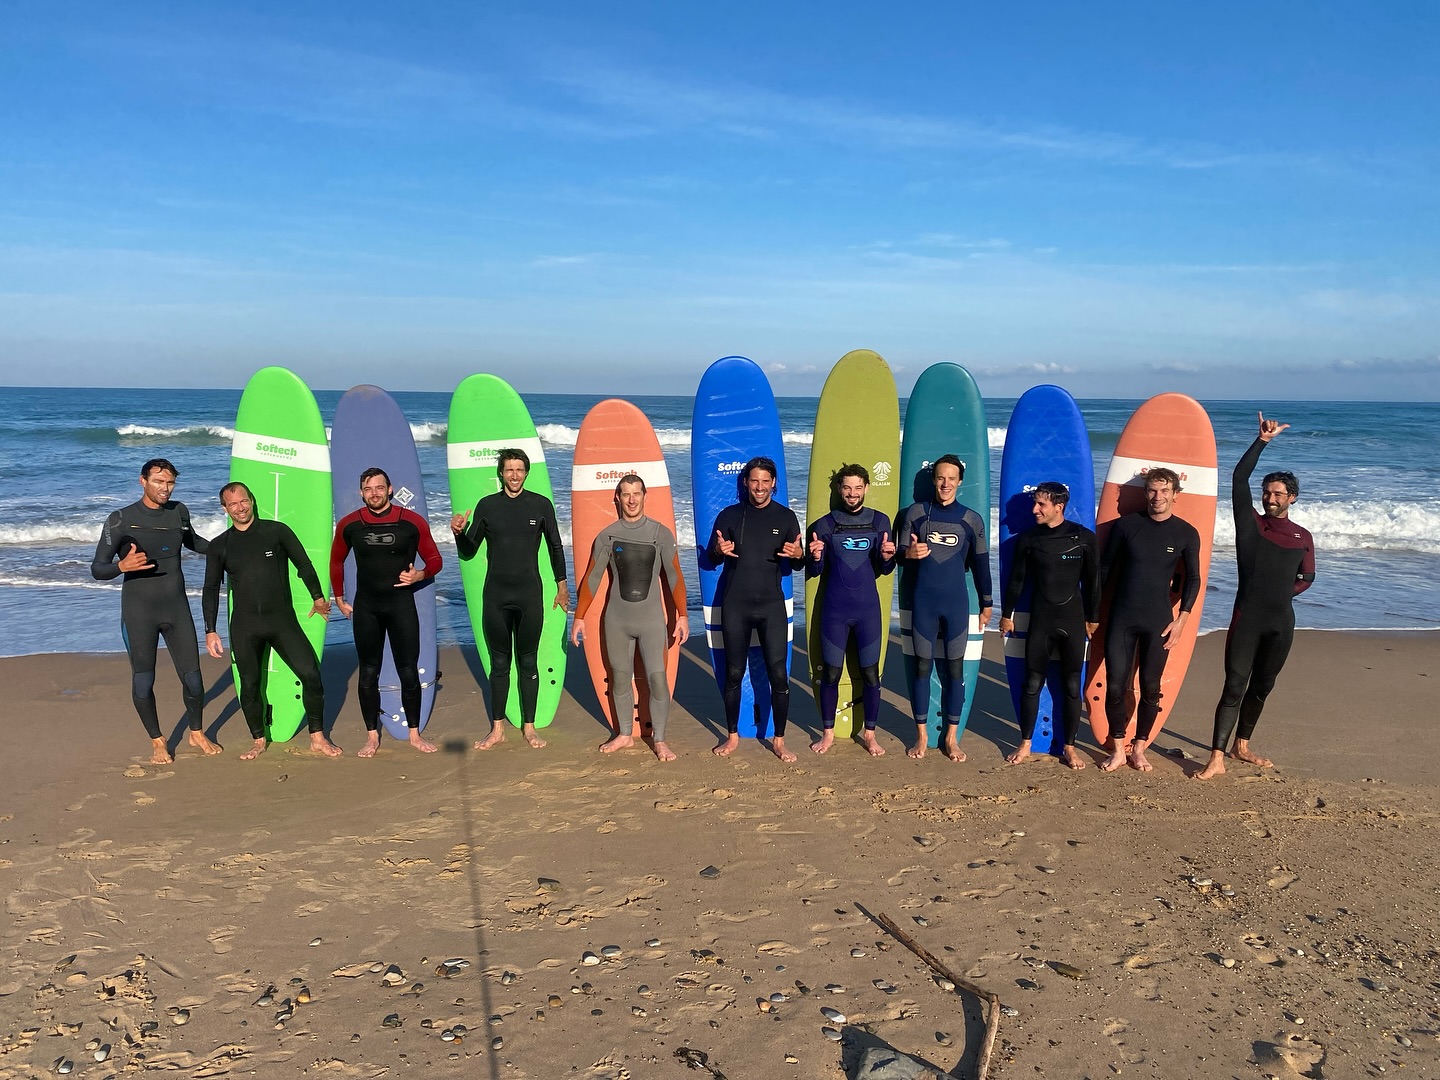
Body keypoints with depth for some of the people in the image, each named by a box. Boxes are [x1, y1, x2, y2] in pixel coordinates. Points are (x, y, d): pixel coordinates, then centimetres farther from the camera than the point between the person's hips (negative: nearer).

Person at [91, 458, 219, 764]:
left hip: (177, 609, 3)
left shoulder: (179, 512, 4)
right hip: (138, 613, -3)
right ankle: (157, 742, 22)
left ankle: (197, 733, 27)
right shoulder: (121, 520, -10)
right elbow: (97, 569, -10)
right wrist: (122, 566, -30)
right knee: (143, 682, 3)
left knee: (192, 677, 5)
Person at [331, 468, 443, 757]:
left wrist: (420, 574, -17)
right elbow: (336, 562, 15)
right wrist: (339, 599, 13)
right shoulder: (348, 525, -1)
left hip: (401, 604, -1)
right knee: (368, 673, 7)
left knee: (409, 672, 2)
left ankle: (414, 734, 15)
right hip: (366, 607, 1)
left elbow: (434, 560, 2)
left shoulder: (412, 522, -6)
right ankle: (372, 736, 18)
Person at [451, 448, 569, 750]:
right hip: (496, 597, 1)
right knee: (499, 663, 7)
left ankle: (529, 727, 16)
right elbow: (468, 552, 7)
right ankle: (497, 728, 16)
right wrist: (459, 533, -13)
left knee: (528, 662, 6)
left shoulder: (541, 505, 1)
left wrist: (562, 585, 11)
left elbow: (555, 547, 10)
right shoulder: (486, 506, 3)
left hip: (529, 595, -1)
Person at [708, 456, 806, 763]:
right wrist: (719, 550, -16)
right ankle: (732, 736, 23)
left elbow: (797, 563, 7)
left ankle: (779, 740, 10)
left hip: (771, 605, 0)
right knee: (733, 673, 7)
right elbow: (711, 558, 7)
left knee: (779, 674, -3)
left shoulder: (785, 517, 3)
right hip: (735, 606, 1)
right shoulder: (729, 515, 3)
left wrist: (798, 554, -17)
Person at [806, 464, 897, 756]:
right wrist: (815, 557, -18)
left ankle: (869, 734, 18)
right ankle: (828, 732, 20)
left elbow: (885, 570, 5)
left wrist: (887, 557, -16)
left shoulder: (879, 521, 3)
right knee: (831, 673, 4)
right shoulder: (825, 524, 2)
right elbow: (814, 571, 4)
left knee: (870, 674, 3)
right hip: (834, 610, 0)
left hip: (867, 609, 0)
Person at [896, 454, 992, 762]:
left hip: (956, 603, 0)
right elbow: (900, 553, 5)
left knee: (955, 668, 3)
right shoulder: (916, 513, 2)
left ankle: (951, 737, 13)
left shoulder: (972, 519, 3)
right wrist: (909, 553, -19)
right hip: (923, 602, 0)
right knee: (922, 667, 3)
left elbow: (980, 563, 9)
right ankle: (921, 735, 15)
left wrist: (986, 604, 11)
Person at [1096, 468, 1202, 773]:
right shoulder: (1125, 525, -2)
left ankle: (1138, 748, 22)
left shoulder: (1187, 534, 0)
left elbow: (1193, 579, 7)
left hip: (1158, 622, 0)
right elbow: (1104, 569, 5)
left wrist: (1181, 620, -2)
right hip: (1121, 618, 0)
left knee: (1150, 688, 6)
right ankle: (1118, 750, 14)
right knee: (1115, 687, -1)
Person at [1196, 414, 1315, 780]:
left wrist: (1283, 592, 3)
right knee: (1234, 687, -8)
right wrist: (1262, 441, -8)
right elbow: (1239, 477, -7)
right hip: (1247, 619, -4)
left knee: (1261, 687, 14)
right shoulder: (1249, 523, 2)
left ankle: (1241, 747, 30)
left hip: (1281, 622, 4)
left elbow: (1306, 578, 21)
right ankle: (1217, 759, -8)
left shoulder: (1302, 537, 10)